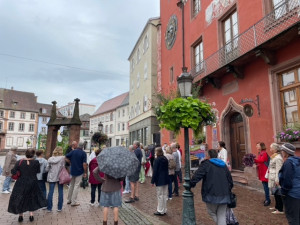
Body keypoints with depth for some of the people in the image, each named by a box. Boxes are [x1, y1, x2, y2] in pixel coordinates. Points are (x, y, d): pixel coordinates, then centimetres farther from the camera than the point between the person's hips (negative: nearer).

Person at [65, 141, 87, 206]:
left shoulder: (73, 151, 1)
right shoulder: (83, 153, -12)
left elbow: (66, 158, -3)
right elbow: (84, 164, -16)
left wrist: (71, 163, 8)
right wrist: (85, 172, -7)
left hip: (72, 171, 5)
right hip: (79, 172, -5)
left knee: (71, 185, 18)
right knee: (76, 186, 2)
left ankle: (69, 200, 28)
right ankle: (73, 202, 6)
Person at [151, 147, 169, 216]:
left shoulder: (157, 160, -15)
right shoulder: (165, 159, 6)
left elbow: (155, 171, -14)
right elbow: (167, 169, 11)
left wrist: (153, 181, -9)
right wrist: (166, 177, 18)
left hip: (159, 180, -7)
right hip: (166, 179, 7)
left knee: (160, 195, 2)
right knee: (165, 195, 13)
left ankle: (160, 211, 9)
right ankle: (164, 210, 23)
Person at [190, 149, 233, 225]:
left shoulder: (206, 164, -6)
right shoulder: (223, 165, 13)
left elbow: (197, 176, -14)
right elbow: (230, 179, 18)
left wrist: (191, 184, -2)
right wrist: (228, 191, 28)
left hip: (212, 195, -5)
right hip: (224, 195, 5)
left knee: (212, 212, 15)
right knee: (222, 215, 13)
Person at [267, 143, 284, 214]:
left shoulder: (278, 158, -18)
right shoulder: (273, 157, 12)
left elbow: (278, 170, -20)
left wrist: (277, 180, -21)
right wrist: (268, 175, 20)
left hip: (276, 179, -9)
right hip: (272, 178, 9)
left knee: (278, 193, -1)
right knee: (275, 193, 18)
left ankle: (280, 210, 9)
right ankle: (277, 206, 30)